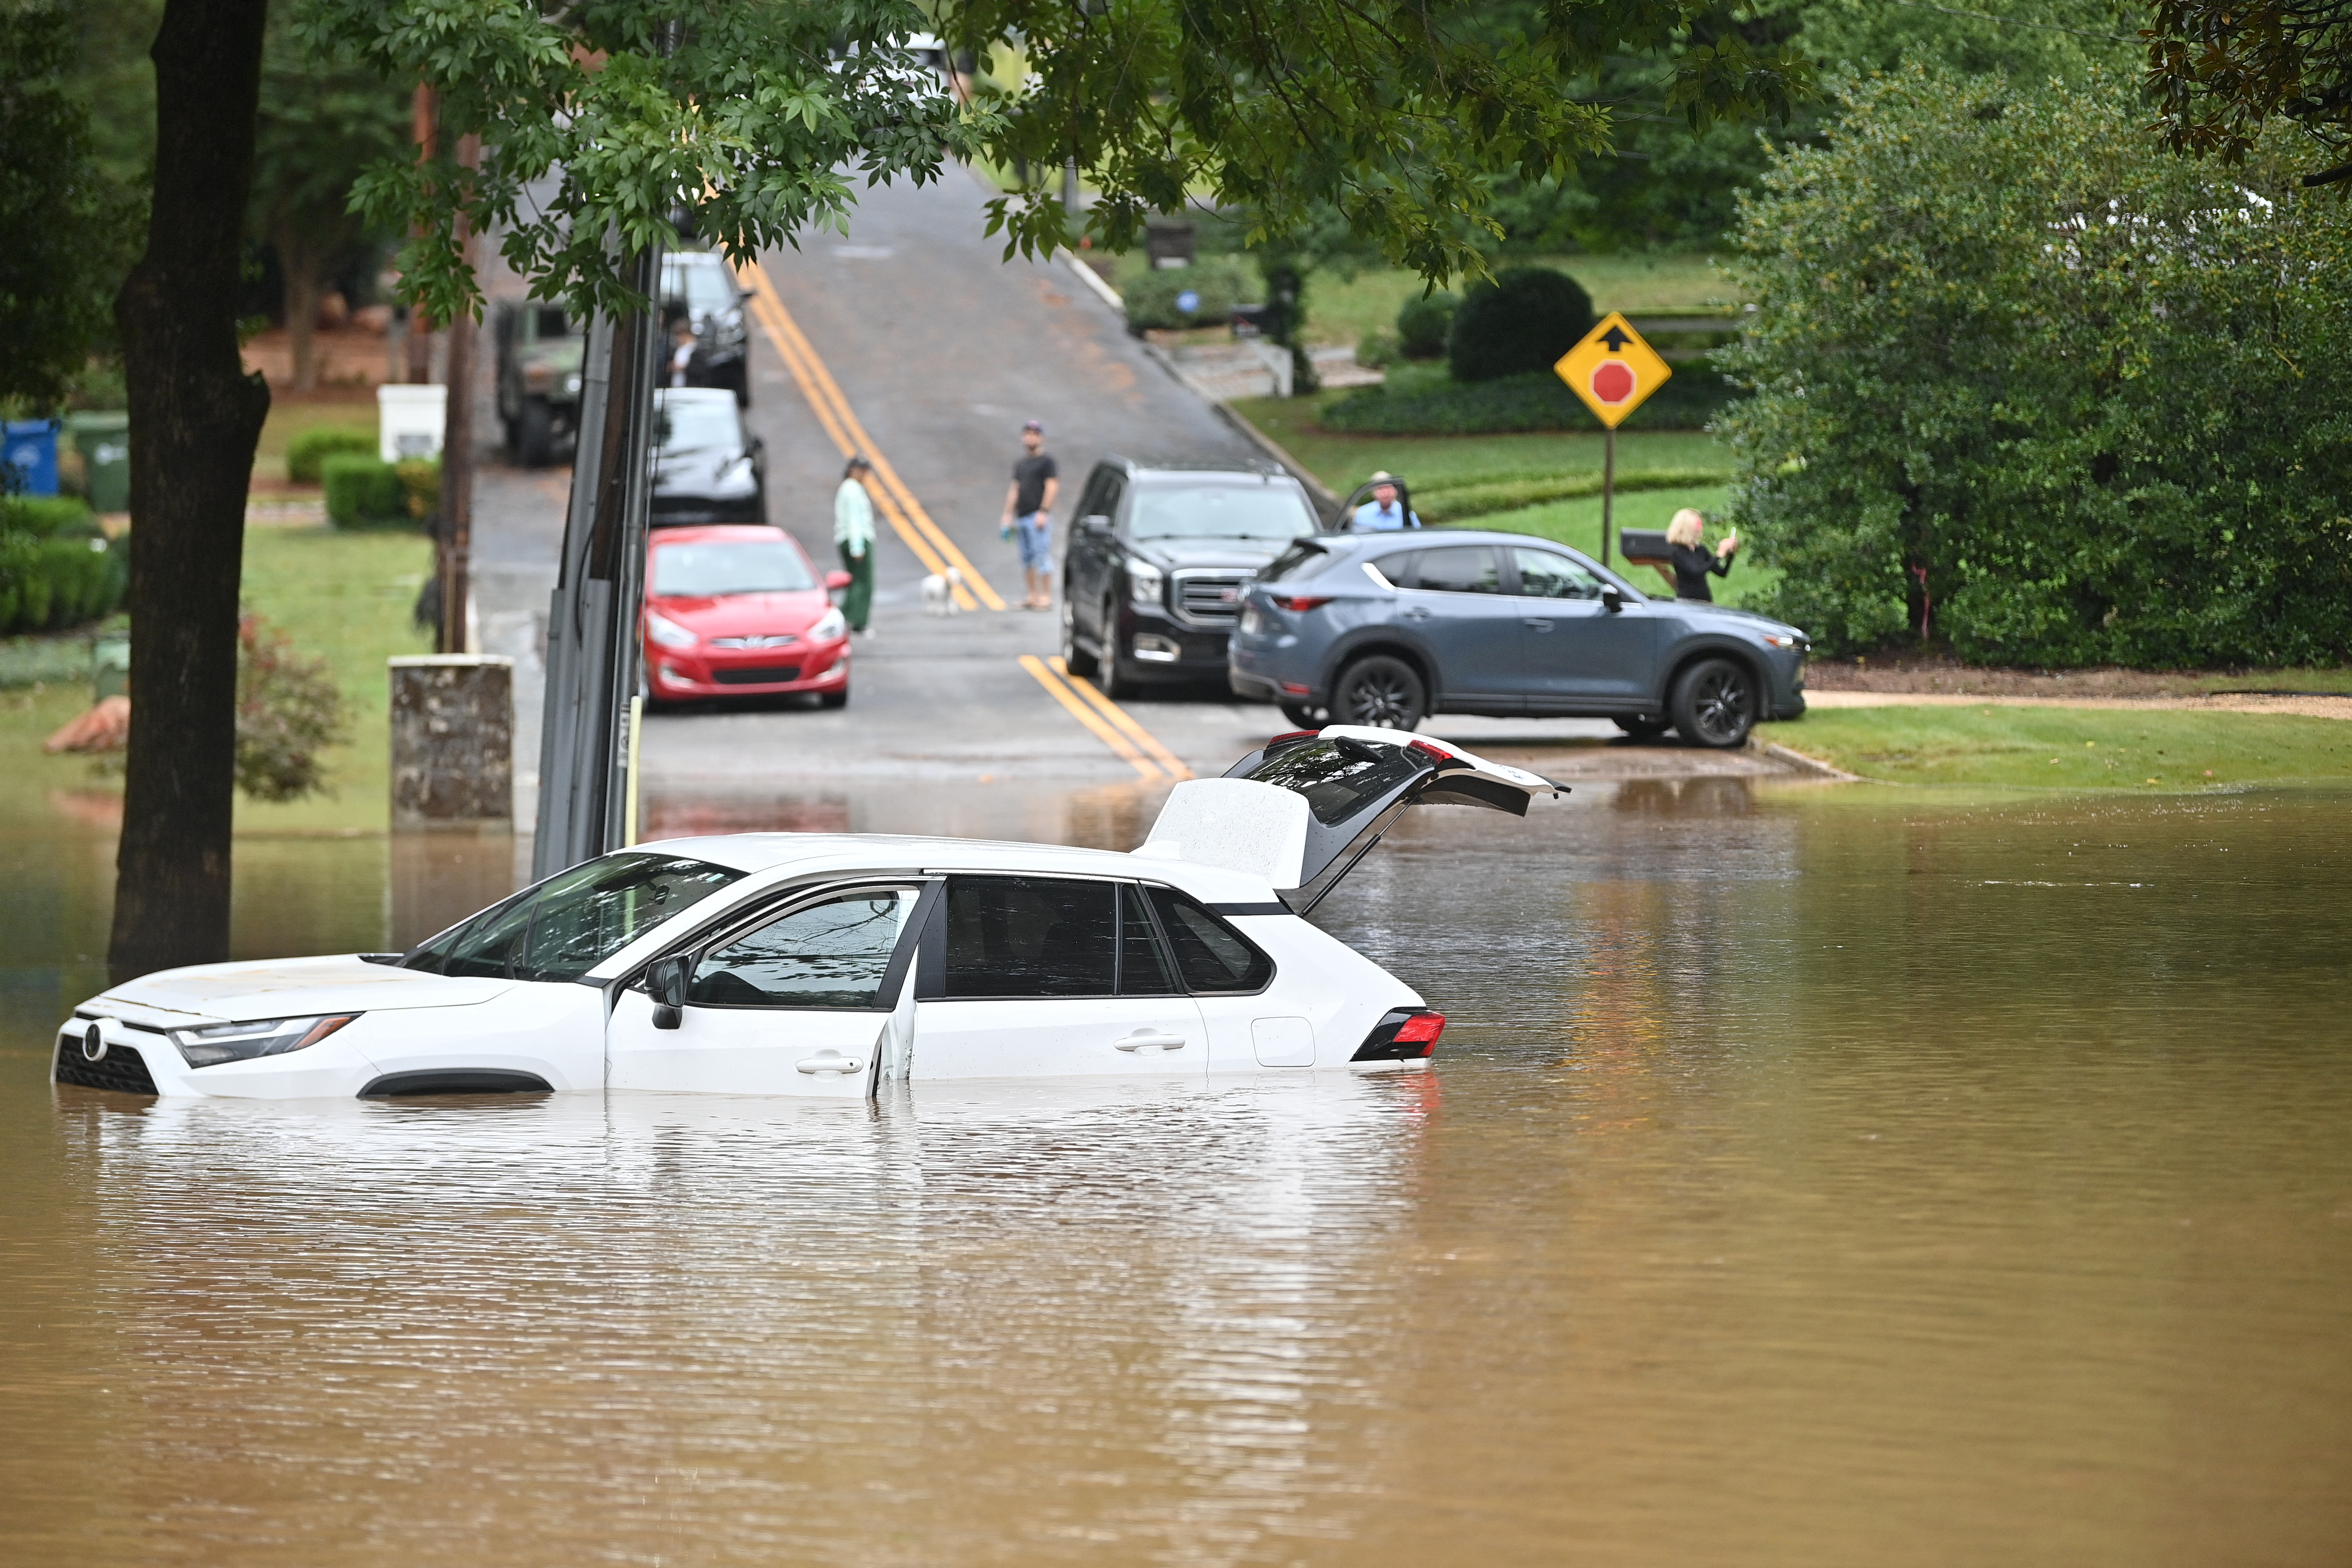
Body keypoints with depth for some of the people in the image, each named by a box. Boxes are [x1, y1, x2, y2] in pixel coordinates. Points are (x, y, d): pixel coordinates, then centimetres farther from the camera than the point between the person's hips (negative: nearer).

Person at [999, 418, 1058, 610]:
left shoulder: (1047, 461, -2)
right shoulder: (1020, 464, 21)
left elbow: (1052, 486, -10)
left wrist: (1044, 512, -18)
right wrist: (1008, 516, 17)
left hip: (1038, 516, -8)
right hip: (1022, 516, 8)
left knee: (1042, 554, -12)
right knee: (1027, 558, 6)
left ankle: (1046, 596, -14)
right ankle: (1033, 596, 9)